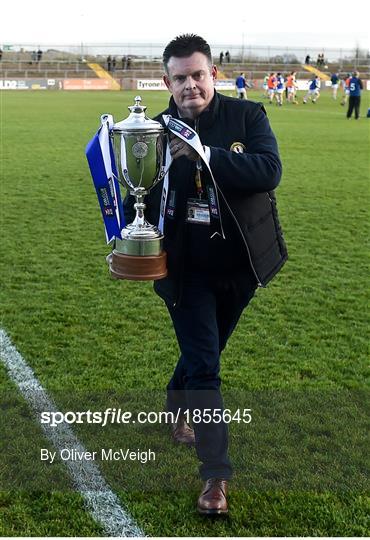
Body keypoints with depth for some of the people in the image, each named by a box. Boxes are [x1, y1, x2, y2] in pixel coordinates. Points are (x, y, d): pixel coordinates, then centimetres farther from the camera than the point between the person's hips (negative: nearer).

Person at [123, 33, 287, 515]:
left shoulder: (248, 116, -7)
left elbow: (269, 170, -23)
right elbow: (137, 195, 1)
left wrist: (205, 154, -31)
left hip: (239, 265, 2)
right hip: (186, 269, -2)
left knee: (204, 353, 20)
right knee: (204, 363, -4)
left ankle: (177, 417, 51)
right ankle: (216, 477, 6)